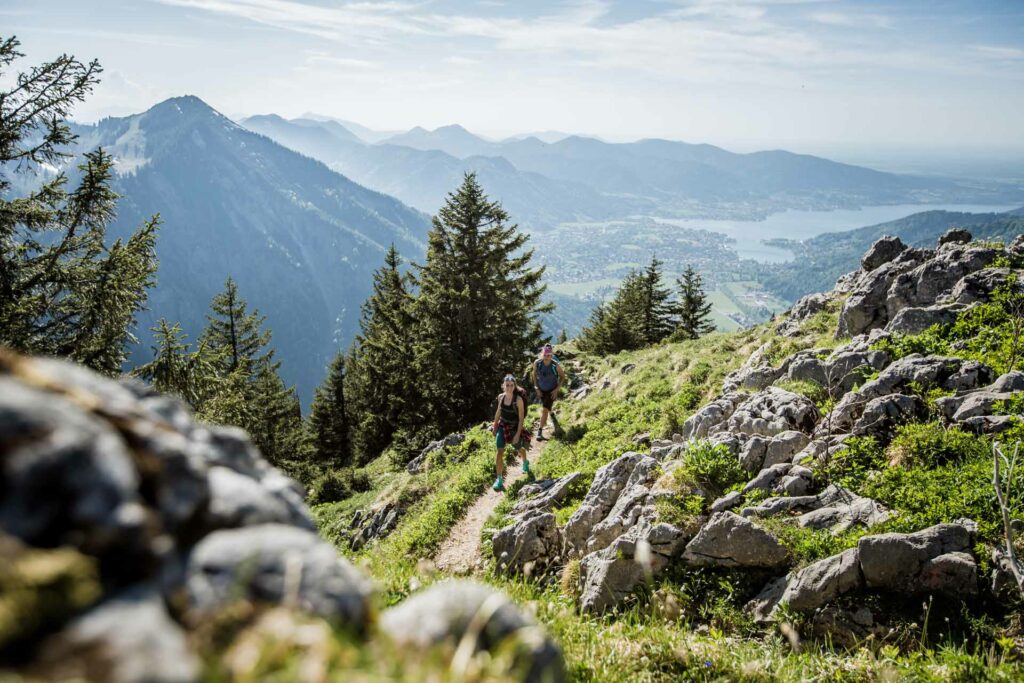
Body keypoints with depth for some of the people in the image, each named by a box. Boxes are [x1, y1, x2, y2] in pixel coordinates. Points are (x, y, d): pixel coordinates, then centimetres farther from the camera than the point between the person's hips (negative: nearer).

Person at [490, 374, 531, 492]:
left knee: (518, 448, 23)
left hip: (515, 428, -2)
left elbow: (521, 418, -18)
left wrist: (518, 434, -19)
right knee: (500, 452, -8)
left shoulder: (518, 399, -23)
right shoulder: (501, 397, -10)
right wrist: (495, 427, 13)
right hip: (503, 426, 3)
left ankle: (525, 462, 58)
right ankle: (499, 479, 0)